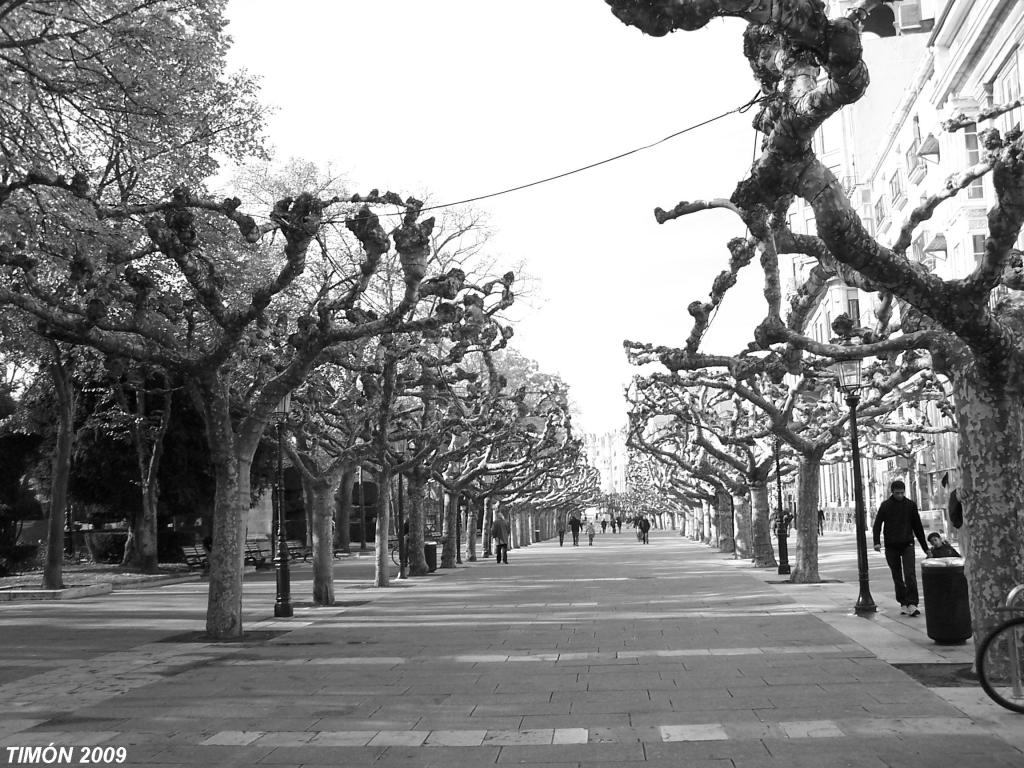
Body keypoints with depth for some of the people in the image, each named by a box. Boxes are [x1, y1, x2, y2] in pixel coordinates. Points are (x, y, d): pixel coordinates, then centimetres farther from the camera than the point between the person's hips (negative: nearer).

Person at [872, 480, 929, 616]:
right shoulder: (885, 505, 3)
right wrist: (876, 542, -13)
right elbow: (877, 525, 2)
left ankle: (912, 604, -14)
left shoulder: (910, 505, 6)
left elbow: (918, 527, 12)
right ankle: (903, 603, 15)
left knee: (910, 574, -13)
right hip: (891, 546, 1)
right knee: (897, 577, 6)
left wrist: (925, 547, 14)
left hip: (907, 545, -1)